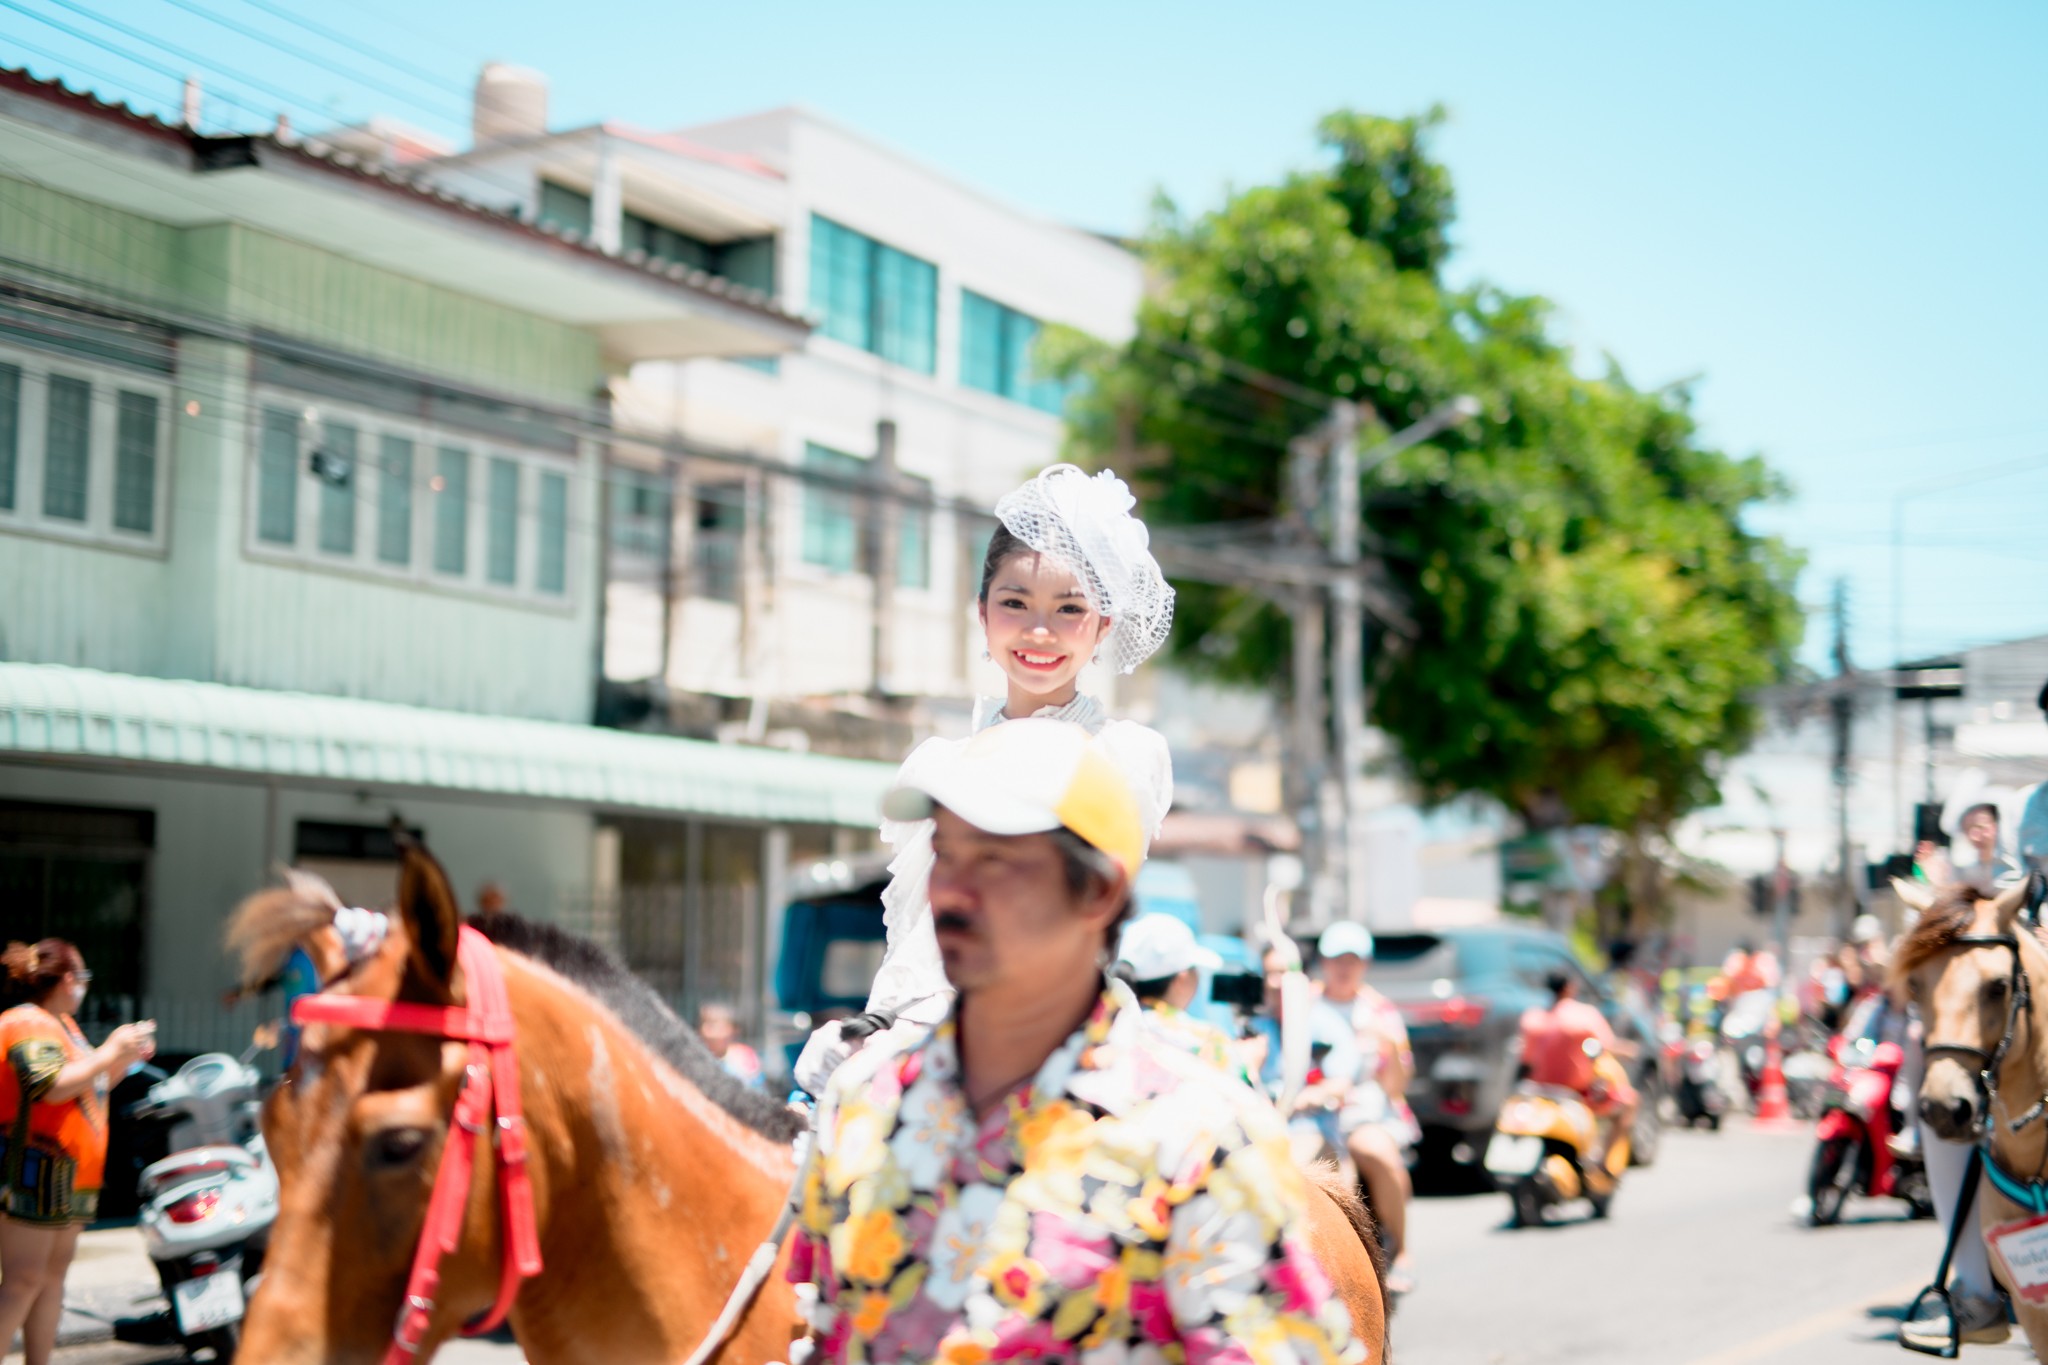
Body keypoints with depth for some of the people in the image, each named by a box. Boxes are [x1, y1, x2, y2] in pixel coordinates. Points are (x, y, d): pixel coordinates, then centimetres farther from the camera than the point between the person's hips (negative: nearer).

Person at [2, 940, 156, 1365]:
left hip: (65, 1179, 10)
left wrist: (126, 1060, 15)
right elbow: (53, 1087, -26)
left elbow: (90, 1088, 27)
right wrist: (107, 1054, -18)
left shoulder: (62, 1024, 20)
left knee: (53, 1275, 10)